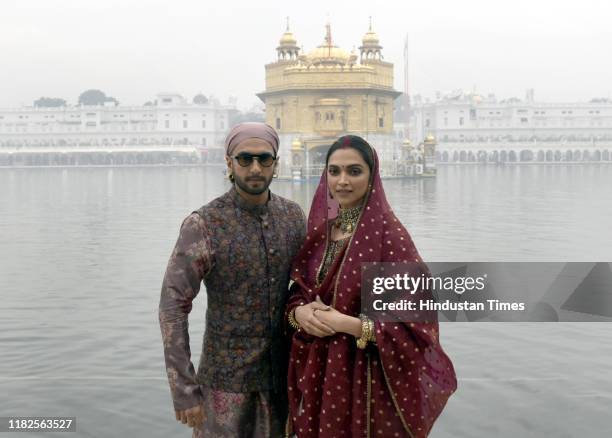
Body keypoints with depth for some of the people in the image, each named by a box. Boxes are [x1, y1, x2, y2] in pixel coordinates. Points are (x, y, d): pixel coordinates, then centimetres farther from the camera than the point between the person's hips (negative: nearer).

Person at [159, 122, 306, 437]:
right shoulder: (203, 225, -17)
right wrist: (183, 390, -20)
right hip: (225, 376, -4)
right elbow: (172, 308, -17)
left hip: (278, 372, 5)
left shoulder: (293, 216, -1)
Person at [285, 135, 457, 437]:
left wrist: (351, 325, -21)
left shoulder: (388, 232, -14)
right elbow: (297, 294, 12)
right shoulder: (317, 229, 3)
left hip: (367, 376, -5)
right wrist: (299, 312, -10)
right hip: (317, 372, 5)